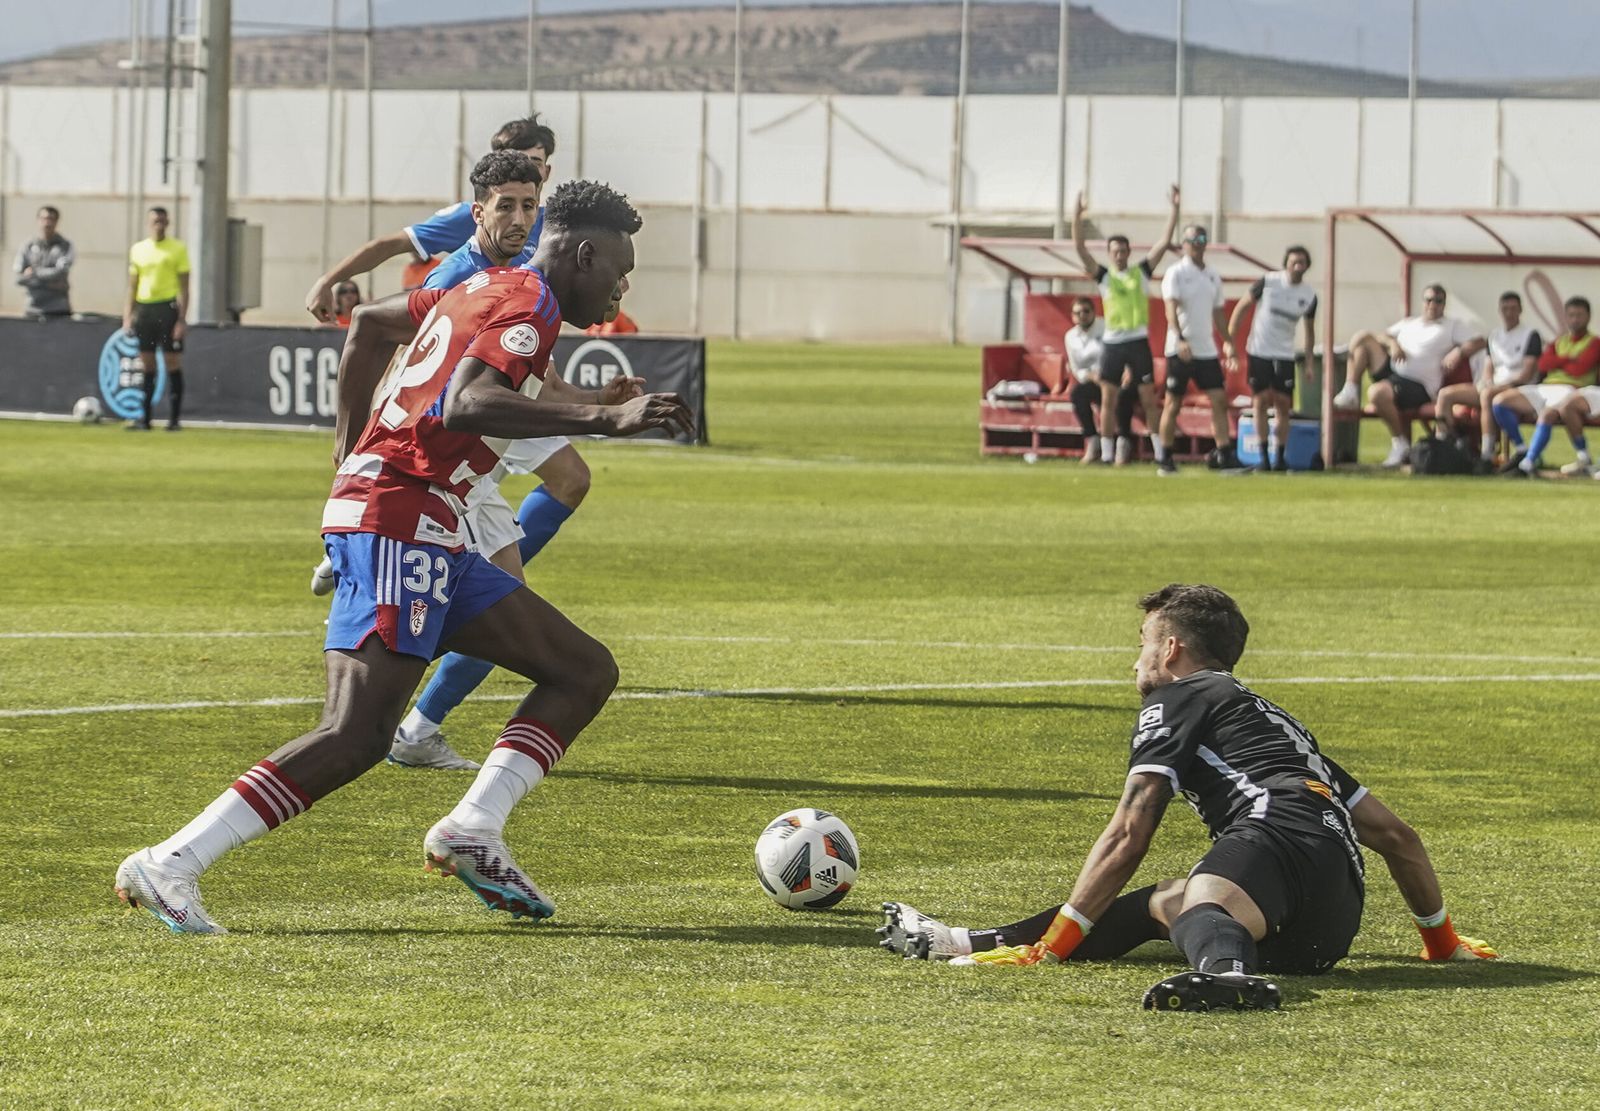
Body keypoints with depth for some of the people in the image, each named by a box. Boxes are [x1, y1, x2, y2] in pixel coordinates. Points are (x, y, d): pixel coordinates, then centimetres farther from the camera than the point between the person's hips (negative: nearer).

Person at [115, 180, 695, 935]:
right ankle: (170, 866, -21)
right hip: (399, 519, -11)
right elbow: (465, 404, -27)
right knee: (357, 736, -19)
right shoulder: (530, 305, -9)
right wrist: (603, 417, -33)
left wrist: (353, 445, 38)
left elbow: (369, 324, 33)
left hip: (430, 536, 11)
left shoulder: (486, 290, 21)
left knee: (585, 671, 9)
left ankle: (472, 829, -4)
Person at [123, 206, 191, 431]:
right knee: (146, 366, 4)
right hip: (144, 308, 4)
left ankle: (174, 419, 0)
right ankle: (143, 418, 8)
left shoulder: (177, 249, 1)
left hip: (167, 308, -4)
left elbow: (184, 287, -1)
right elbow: (132, 286, 16)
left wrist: (182, 319, -9)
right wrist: (128, 317, 8)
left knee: (173, 363, -4)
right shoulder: (137, 250, 12)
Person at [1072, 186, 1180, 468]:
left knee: (1148, 399, 1)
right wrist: (1076, 219, -15)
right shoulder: (1104, 275, 4)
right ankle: (1106, 453, 6)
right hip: (1113, 342, 0)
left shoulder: (1142, 272, 5)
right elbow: (1080, 248, -5)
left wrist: (1174, 209, -6)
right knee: (1108, 400, 1)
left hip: (1138, 341, 0)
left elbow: (1164, 242, 0)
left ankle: (1160, 451, 5)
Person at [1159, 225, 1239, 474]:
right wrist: (1179, 339, -31)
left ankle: (1223, 453, -3)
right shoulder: (1175, 274, -6)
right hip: (1180, 350, -6)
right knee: (1173, 404, -1)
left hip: (1207, 350, 6)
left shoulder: (1213, 276, 13)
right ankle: (1165, 460, 5)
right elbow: (1171, 309, -17)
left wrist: (1228, 342, 13)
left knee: (1219, 400, -3)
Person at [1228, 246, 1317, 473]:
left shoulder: (1309, 295, 2)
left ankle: (1281, 457, 7)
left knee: (1283, 405, 0)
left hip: (1285, 355, 2)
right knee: (1260, 402, -4)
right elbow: (1242, 307, -2)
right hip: (1258, 352, -2)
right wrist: (1230, 341, -6)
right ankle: (1263, 458, -1)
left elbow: (1310, 330, 13)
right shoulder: (1268, 282, -8)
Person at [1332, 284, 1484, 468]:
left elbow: (1478, 342, 2)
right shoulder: (1408, 324, 27)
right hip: (1391, 371, 6)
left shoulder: (1454, 326, 11)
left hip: (1418, 386, -6)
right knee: (1362, 338, -8)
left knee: (1378, 393, -36)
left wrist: (1459, 352, -15)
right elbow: (1382, 337, 23)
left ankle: (1400, 443, -19)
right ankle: (1350, 393, -12)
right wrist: (1392, 343, 1)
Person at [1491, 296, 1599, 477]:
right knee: (1500, 401, -9)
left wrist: (1557, 363, 6)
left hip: (1569, 391, -7)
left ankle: (1528, 464, -41)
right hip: (1544, 388, 7)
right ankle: (1520, 450, -5)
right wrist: (1569, 359, -2)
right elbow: (1542, 364, 6)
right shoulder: (1560, 341, 24)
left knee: (1547, 414, -40)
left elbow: (1578, 369, -10)